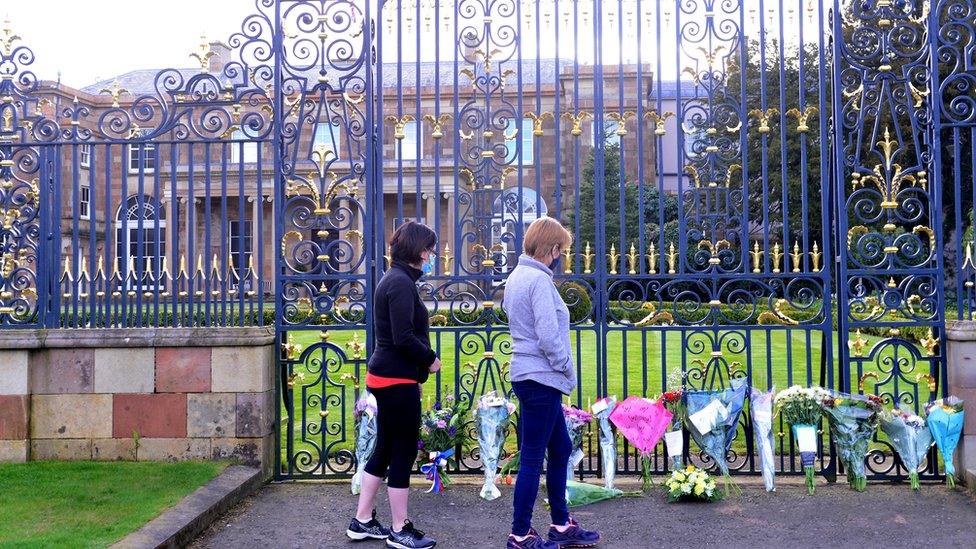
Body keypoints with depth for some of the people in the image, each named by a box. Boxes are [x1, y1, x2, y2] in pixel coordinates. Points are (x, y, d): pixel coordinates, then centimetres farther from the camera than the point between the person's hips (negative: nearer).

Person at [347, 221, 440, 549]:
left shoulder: (395, 279, 14)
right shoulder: (402, 283, -17)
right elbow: (404, 338, -23)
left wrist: (417, 373, 13)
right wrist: (431, 359, -8)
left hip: (386, 377, 10)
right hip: (397, 379, -10)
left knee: (385, 449, 16)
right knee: (404, 452, 0)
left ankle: (362, 521, 25)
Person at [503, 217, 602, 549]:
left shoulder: (516, 276, 12)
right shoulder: (539, 280, -17)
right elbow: (549, 337, -23)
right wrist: (568, 370, -8)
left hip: (527, 374, 10)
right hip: (541, 379, -10)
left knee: (561, 449, 18)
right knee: (532, 458, -1)